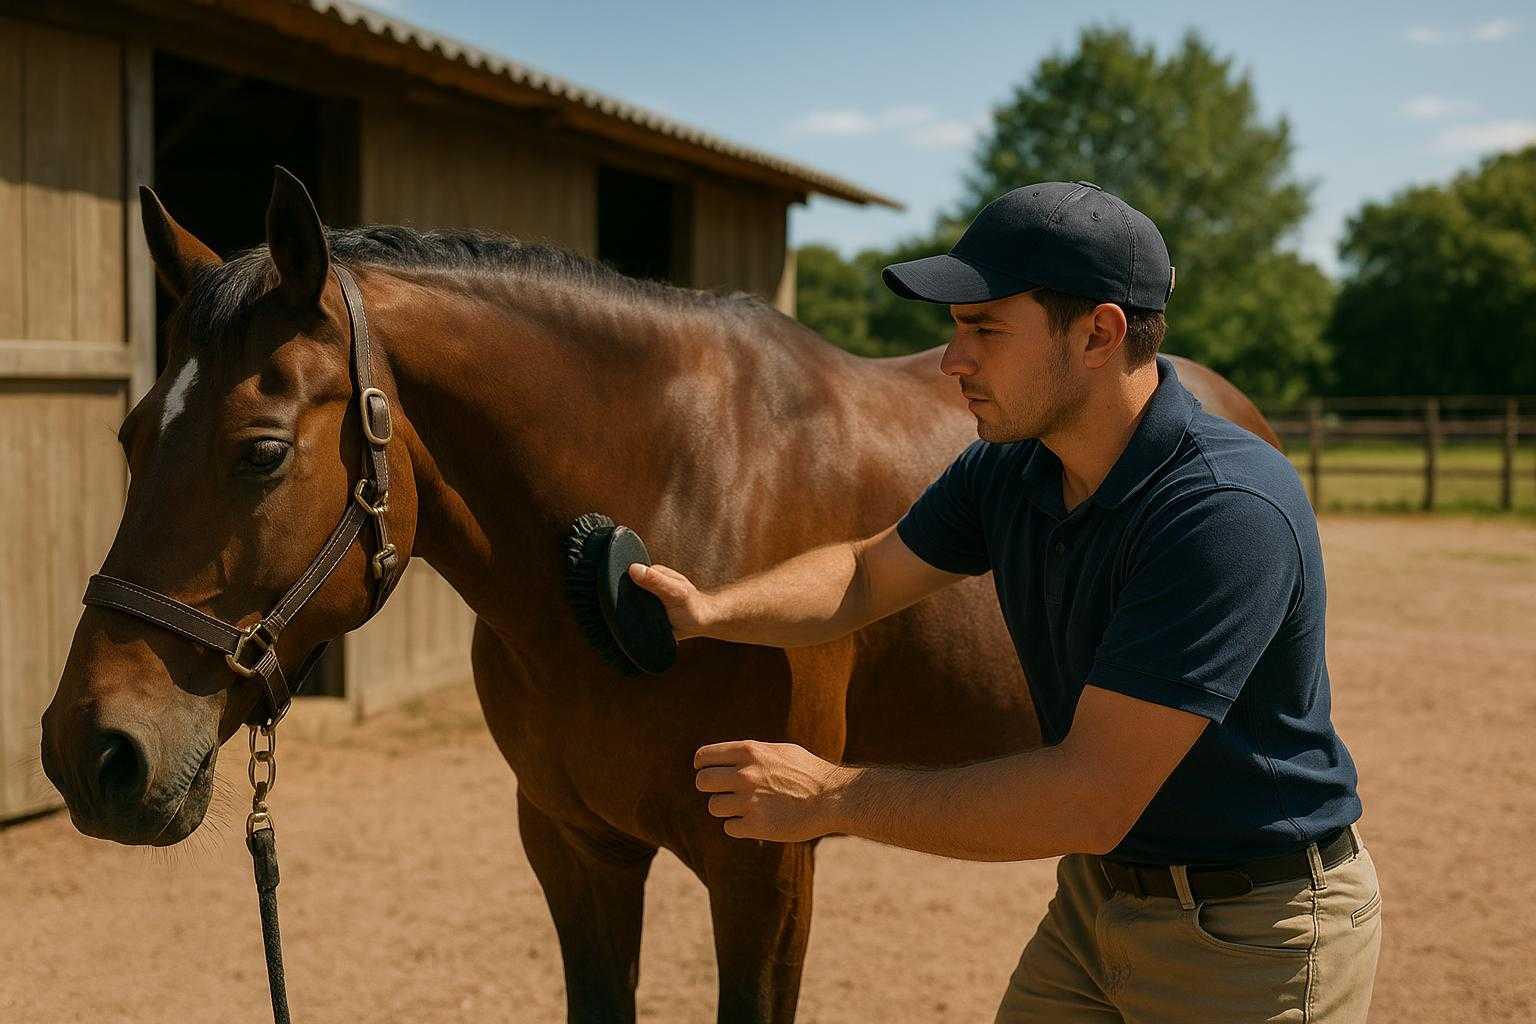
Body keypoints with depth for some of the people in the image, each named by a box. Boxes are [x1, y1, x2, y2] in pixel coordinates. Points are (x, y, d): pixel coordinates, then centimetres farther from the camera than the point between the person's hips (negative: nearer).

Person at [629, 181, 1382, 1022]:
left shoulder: (1229, 509, -30)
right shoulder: (1010, 469, -5)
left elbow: (1092, 802, -32)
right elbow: (868, 575, 12)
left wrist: (834, 798, -28)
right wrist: (710, 610, -8)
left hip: (1251, 934, -7)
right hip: (1098, 895, 7)